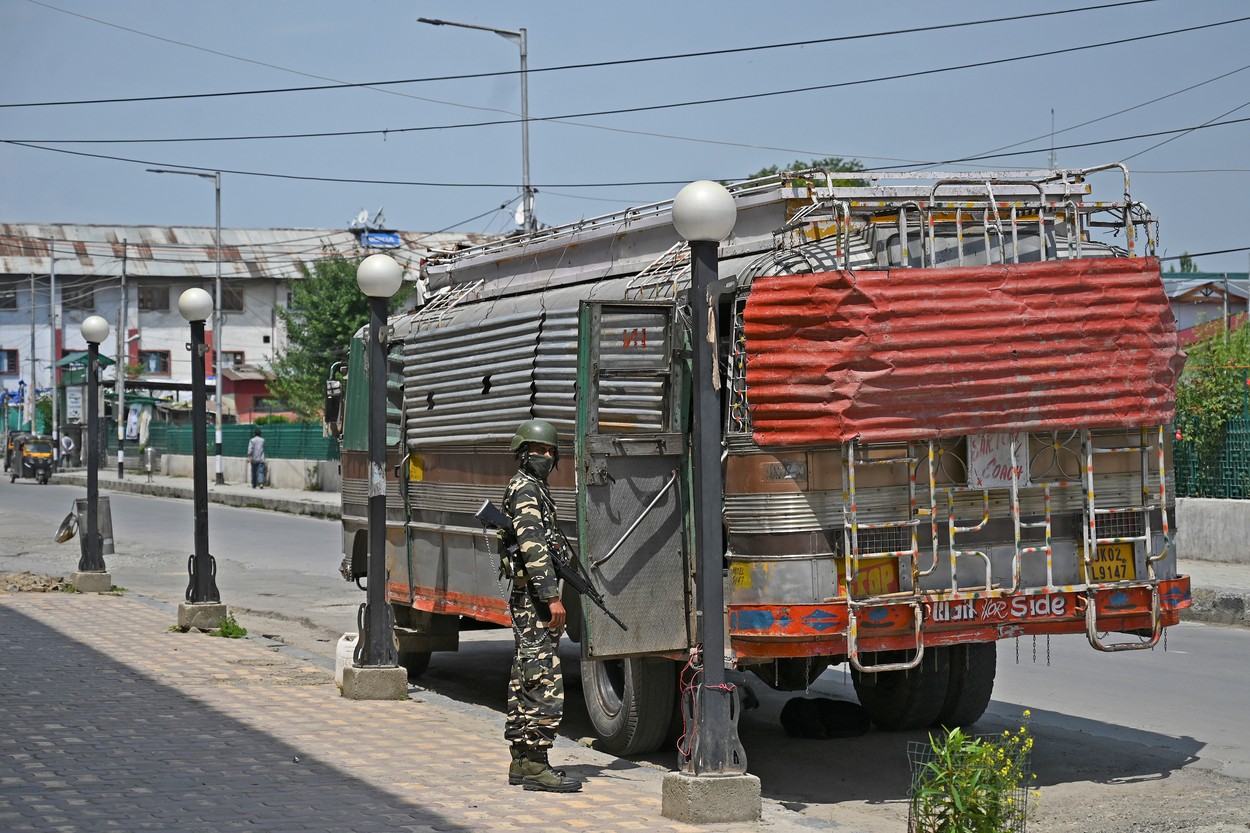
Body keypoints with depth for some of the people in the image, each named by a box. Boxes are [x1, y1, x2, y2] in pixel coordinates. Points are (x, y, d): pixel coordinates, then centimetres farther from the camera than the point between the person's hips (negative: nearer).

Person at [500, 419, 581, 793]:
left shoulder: (532, 488, 21)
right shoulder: (525, 489, -11)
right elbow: (533, 547, -21)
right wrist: (552, 597, -24)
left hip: (527, 598, 11)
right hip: (534, 597, -11)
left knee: (525, 678, 12)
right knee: (544, 679, -12)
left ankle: (522, 761, 17)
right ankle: (535, 765, -12)